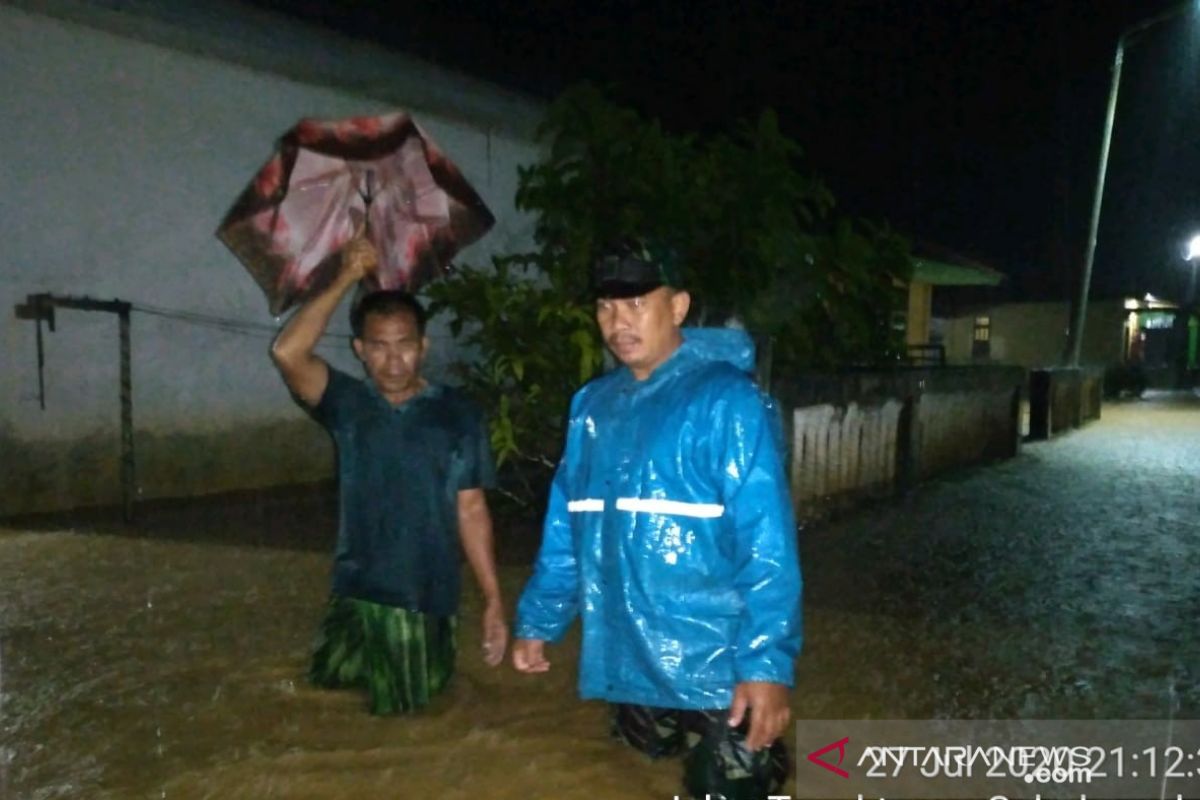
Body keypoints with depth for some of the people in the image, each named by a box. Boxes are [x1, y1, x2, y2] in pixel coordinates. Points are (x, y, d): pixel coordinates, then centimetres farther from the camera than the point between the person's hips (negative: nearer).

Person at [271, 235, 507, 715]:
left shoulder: (457, 415, -5)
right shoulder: (347, 404, -2)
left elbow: (471, 511, -2)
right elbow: (288, 352, -20)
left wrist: (493, 600, -3)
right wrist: (346, 279, -18)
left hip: (432, 604, -1)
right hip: (356, 601, 1)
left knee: (414, 722, 14)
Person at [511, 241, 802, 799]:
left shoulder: (726, 399, -13)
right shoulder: (592, 404, 5)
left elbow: (766, 541, -18)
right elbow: (566, 526, 10)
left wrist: (767, 661, -23)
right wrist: (538, 620, 10)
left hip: (716, 668, -6)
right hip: (625, 663, 6)